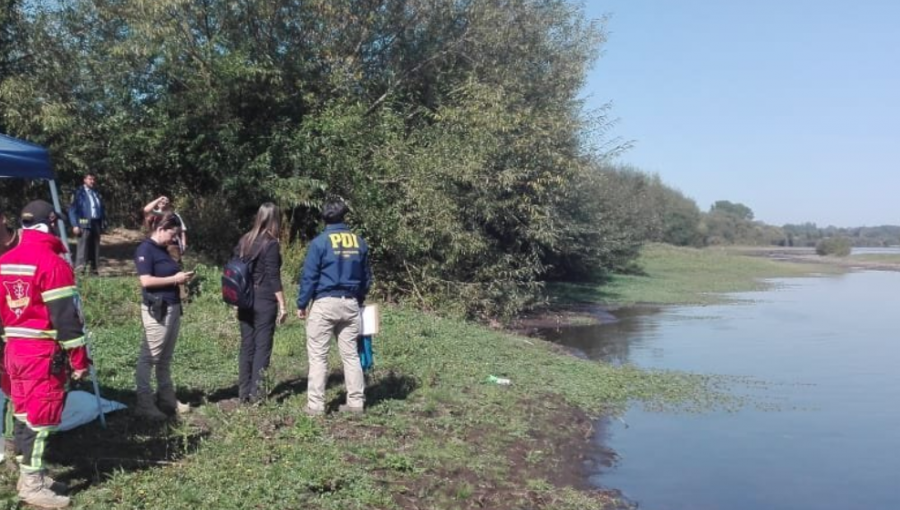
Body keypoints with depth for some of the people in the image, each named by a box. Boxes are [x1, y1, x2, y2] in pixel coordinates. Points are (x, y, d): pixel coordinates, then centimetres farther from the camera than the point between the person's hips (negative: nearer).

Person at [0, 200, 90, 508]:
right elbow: (66, 316, -17)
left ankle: (28, 474, 27)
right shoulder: (52, 263, -16)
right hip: (44, 352, -8)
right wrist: (79, 359, -11)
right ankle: (32, 485, 5)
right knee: (41, 415, -1)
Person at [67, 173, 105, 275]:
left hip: (96, 223, 6)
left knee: (95, 248, 8)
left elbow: (102, 209, 23)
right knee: (83, 247, -12)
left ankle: (94, 269, 13)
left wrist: (103, 223, 14)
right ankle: (80, 269, -15)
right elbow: (72, 209, -3)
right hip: (84, 224, -6)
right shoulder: (79, 192, 3)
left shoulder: (96, 193, 20)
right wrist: (75, 225, -12)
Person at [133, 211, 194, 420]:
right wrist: (175, 279, -16)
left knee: (165, 358, 15)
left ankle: (166, 398, 22)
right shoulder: (145, 249, -11)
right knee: (149, 357, -3)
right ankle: (144, 403, 2)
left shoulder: (162, 249, 14)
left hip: (173, 307, 9)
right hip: (156, 310, -9)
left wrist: (181, 276, 5)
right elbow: (146, 280, -20)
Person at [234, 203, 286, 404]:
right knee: (262, 346, 1)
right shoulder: (271, 244, -11)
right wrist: (282, 305, -10)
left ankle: (244, 392, 16)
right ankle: (256, 392, 2)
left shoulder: (245, 241, 8)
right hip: (265, 301, -6)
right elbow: (273, 278, -15)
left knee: (246, 346, 11)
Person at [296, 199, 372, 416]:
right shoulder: (359, 242, 7)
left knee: (318, 355, 2)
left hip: (325, 303, -4)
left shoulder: (320, 242, -7)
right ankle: (356, 401, 14)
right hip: (350, 304, 5)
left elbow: (309, 276, -7)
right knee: (351, 354, 11)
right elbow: (366, 276, 15)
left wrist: (302, 304, 2)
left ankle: (315, 404, 2)